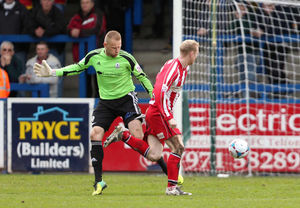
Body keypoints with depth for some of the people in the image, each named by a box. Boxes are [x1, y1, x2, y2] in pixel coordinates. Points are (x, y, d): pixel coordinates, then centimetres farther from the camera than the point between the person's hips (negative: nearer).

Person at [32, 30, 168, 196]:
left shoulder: (126, 58, -11)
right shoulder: (94, 56, -3)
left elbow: (141, 77, 0)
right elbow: (77, 68, 13)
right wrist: (52, 72, 10)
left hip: (126, 98, -4)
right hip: (106, 102, 4)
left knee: (137, 132, -21)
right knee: (95, 134, -13)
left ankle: (166, 169, -12)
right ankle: (98, 181, -6)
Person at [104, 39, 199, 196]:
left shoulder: (183, 69, 14)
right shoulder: (173, 68, -17)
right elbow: (160, 93, -24)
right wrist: (169, 118, -28)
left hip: (154, 112, 9)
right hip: (158, 112, -9)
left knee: (153, 156, 0)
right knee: (178, 147, -9)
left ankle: (123, 135, 5)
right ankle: (172, 187, -6)